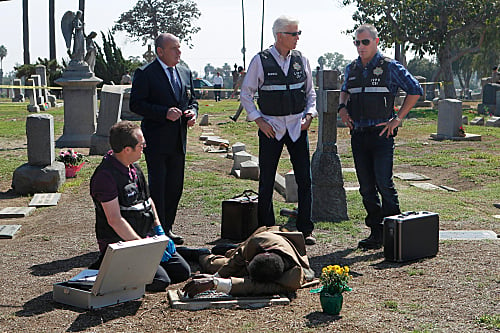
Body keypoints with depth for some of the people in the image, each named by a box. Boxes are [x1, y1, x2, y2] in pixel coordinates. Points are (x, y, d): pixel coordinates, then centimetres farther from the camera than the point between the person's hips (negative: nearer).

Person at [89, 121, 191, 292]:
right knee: (160, 281, -22)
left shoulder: (134, 168, 9)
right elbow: (115, 220, -23)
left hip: (146, 237, 9)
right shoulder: (105, 176, -20)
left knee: (182, 271, 3)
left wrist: (159, 231, 9)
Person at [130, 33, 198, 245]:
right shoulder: (145, 74, -7)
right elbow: (136, 104, -12)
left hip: (178, 141, 6)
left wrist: (192, 112, -1)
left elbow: (192, 99, 22)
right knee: (157, 186, -2)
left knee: (175, 186, 10)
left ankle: (167, 228, 21)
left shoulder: (185, 73, 13)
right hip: (156, 141, -6)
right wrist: (164, 113, -21)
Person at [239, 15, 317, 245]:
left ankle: (305, 230, 7)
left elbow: (310, 92, 16)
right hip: (270, 127, -2)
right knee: (266, 181, 4)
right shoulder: (260, 61, -4)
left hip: (297, 126, 3)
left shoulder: (301, 60, 6)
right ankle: (265, 229, 15)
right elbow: (246, 93, 1)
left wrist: (309, 114, 1)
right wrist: (258, 120, -6)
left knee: (305, 179, -1)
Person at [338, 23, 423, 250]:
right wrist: (342, 107, 10)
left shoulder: (390, 67, -2)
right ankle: (376, 233, 15)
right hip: (358, 135, 5)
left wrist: (397, 119, -4)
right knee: (366, 188, 6)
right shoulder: (351, 69, 13)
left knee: (384, 183, -12)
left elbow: (415, 91, 0)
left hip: (381, 134, -5)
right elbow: (345, 91, 32)